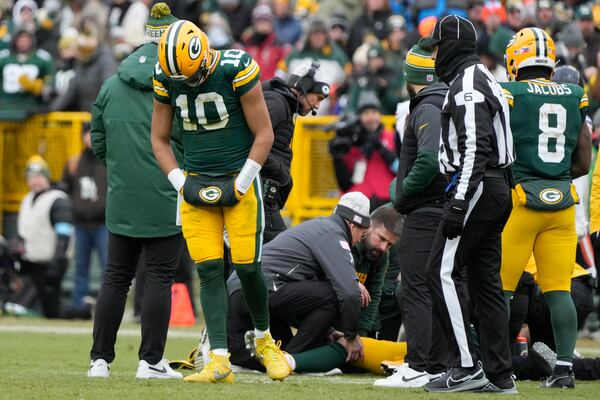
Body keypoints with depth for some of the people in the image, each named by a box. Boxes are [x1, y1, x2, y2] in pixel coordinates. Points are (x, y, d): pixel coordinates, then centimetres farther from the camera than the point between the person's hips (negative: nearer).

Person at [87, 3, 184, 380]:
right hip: (165, 200, -4)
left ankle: (100, 359, 10)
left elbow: (98, 143, 13)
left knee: (116, 277, 10)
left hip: (122, 201, 4)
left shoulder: (112, 85, 8)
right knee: (160, 278, 1)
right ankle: (152, 361, 1)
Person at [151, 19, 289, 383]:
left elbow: (264, 135, -9)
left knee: (246, 266, -7)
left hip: (239, 179, -3)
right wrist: (181, 183, -1)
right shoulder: (167, 79, -1)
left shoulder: (237, 70, -15)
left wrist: (239, 186, -11)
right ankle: (220, 362, -9)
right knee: (209, 271, -6)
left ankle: (265, 340, 20)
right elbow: (160, 139, 11)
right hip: (196, 185, 3)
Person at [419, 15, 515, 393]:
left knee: (443, 272, -10)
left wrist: (459, 203, -25)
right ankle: (499, 374, 8)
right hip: (498, 188, 10)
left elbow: (475, 148, -21)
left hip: (476, 188, -10)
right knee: (485, 279, 10)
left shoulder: (467, 83, -12)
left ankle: (467, 366, -14)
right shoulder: (485, 80, 20)